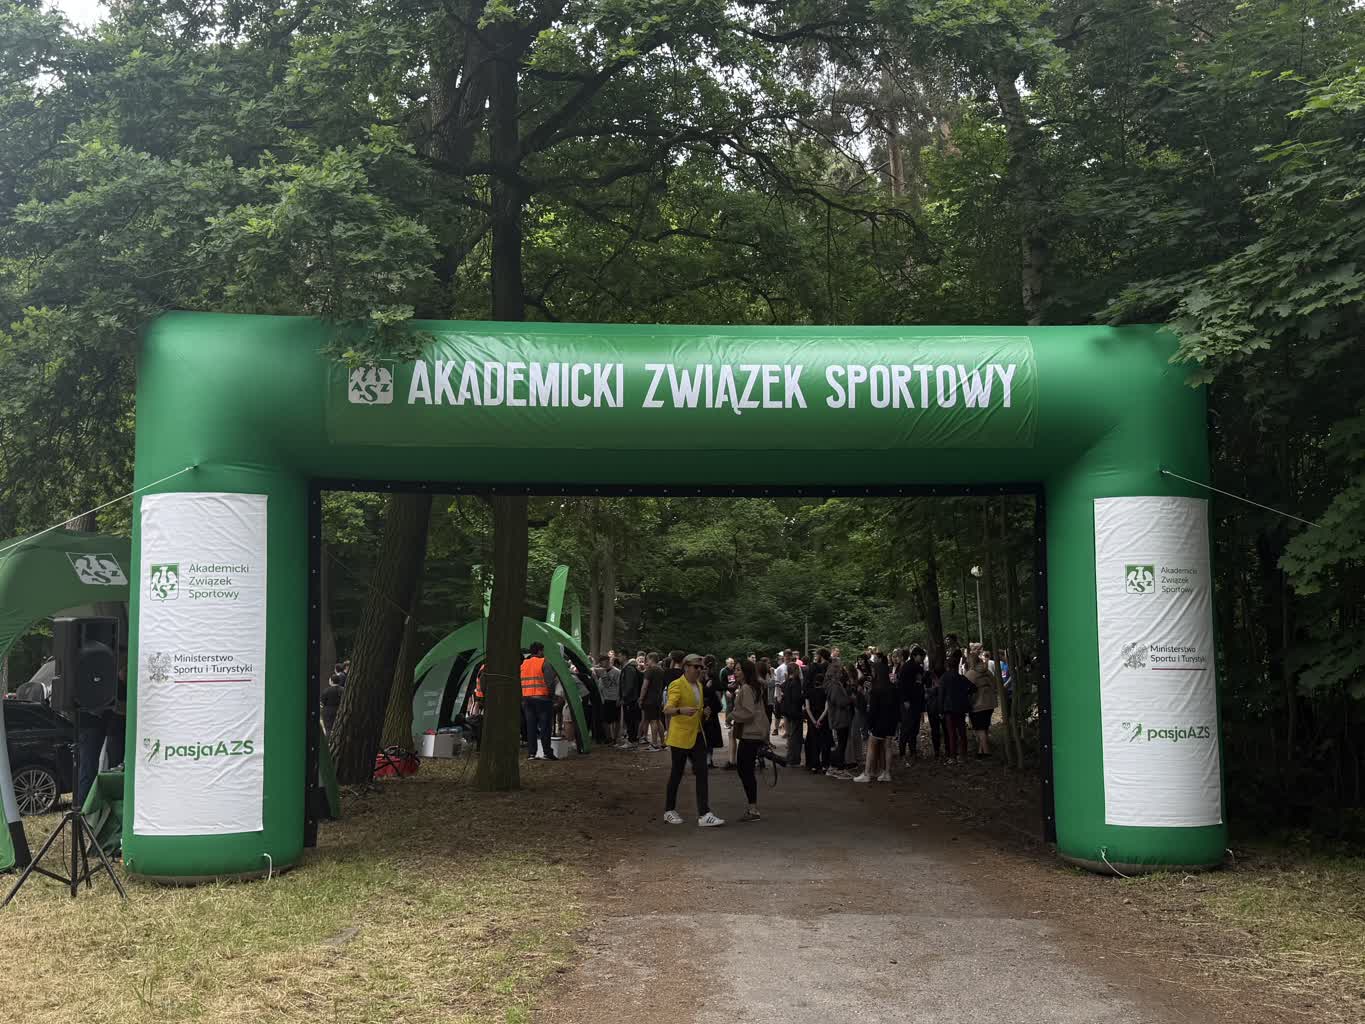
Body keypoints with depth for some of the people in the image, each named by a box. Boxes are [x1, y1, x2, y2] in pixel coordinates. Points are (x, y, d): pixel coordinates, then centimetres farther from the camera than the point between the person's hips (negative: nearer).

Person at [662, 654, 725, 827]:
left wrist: (704, 713, 5)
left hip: (697, 735, 7)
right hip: (680, 736, -7)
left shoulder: (699, 685, 13)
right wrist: (681, 710, -43)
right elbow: (667, 710, -23)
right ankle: (670, 811, 18)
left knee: (702, 773, -3)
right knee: (676, 773, 4)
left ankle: (704, 814, -6)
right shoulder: (677, 685, -12)